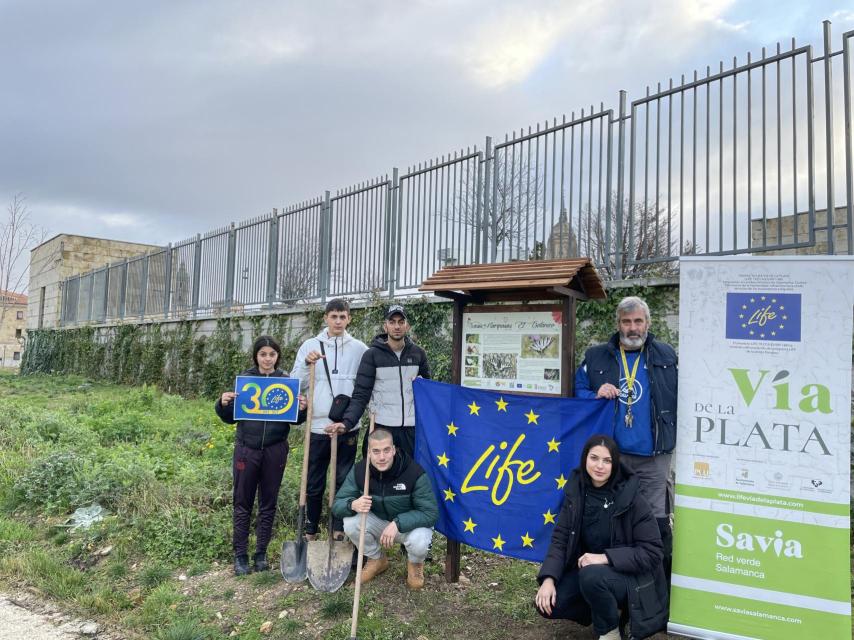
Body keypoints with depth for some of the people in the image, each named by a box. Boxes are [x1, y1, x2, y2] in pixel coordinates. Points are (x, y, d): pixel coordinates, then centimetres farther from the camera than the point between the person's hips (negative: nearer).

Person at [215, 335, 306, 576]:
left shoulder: (286, 380, 1)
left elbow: (295, 419, 4)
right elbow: (231, 418, 4)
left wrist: (302, 409, -16)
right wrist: (223, 404, -16)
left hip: (275, 450, 1)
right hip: (246, 449, 0)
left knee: (268, 503, 10)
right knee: (242, 503, 7)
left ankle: (261, 554, 24)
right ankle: (240, 555, 20)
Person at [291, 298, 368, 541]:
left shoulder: (359, 349, 1)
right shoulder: (310, 345, 2)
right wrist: (307, 363, -17)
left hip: (347, 427, 0)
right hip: (318, 425, 0)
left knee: (344, 481, 10)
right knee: (314, 484, 11)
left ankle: (339, 530, 25)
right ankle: (310, 532, 27)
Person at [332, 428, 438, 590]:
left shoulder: (414, 473, -28)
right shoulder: (359, 470, -17)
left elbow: (430, 512, -26)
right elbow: (337, 504, -14)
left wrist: (397, 523, -38)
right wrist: (353, 504, -39)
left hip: (411, 524, -3)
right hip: (378, 522, 3)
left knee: (418, 542, -35)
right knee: (350, 523, -23)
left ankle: (415, 564, 6)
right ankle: (377, 560, 7)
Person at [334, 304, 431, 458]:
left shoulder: (418, 353, 5)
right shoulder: (372, 354, -4)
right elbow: (361, 394, -7)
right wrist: (347, 422, -21)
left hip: (412, 427, 3)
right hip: (381, 426, -2)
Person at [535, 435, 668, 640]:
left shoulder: (631, 497, -19)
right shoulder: (576, 491, -8)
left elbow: (652, 551, -17)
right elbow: (560, 538, -5)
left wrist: (606, 557, -28)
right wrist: (548, 578, -19)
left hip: (630, 575, -5)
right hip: (587, 568, 5)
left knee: (592, 576, -35)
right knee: (547, 603, -14)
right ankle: (606, 610, 10)